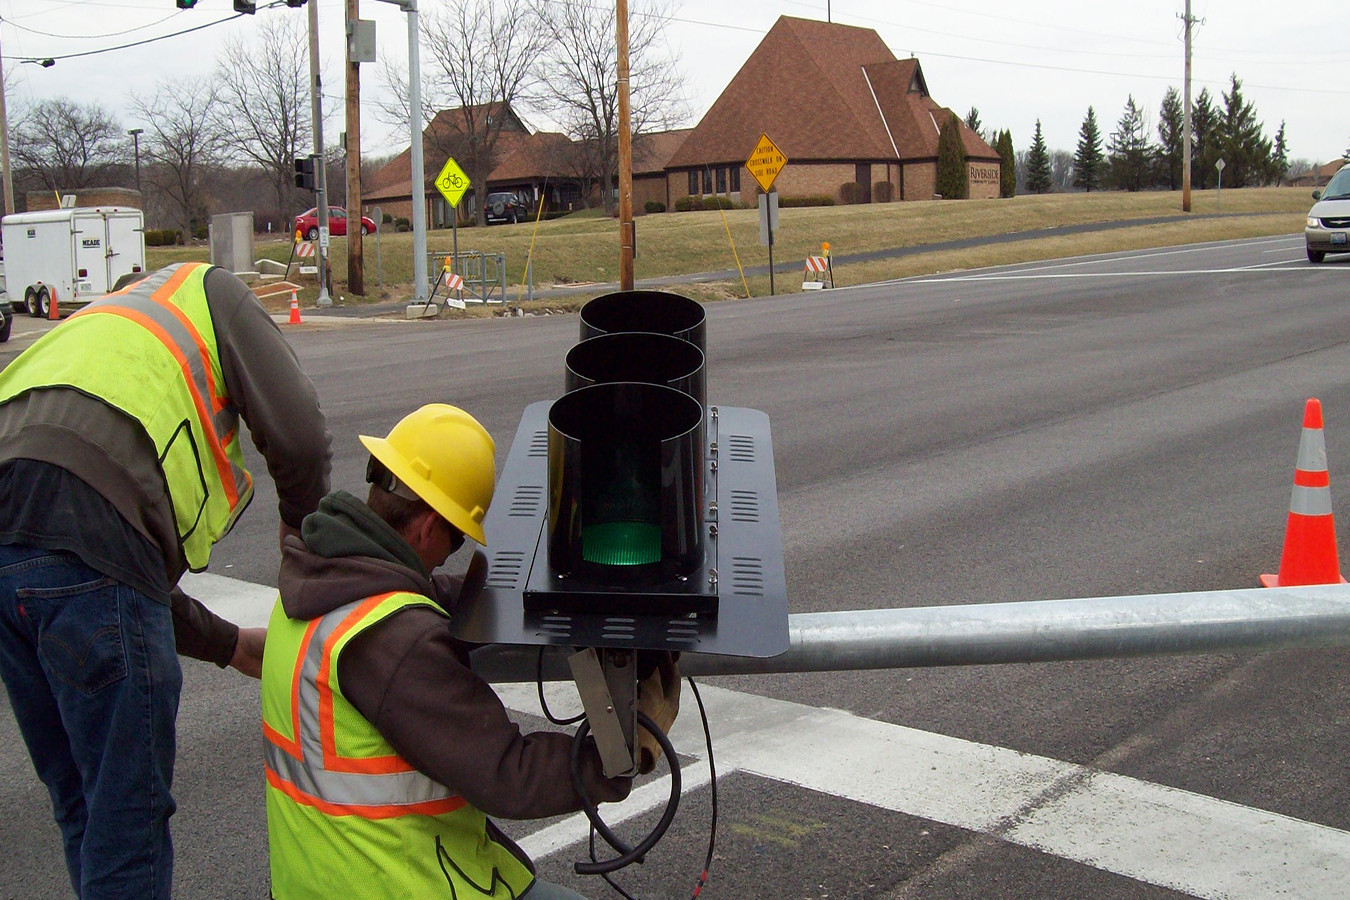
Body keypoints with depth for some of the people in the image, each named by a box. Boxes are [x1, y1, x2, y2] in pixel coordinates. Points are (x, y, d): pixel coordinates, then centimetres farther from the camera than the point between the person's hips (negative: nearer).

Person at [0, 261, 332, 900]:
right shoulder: (209, 289, 17)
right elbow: (298, 436, 0)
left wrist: (233, 646, 34)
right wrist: (301, 534, 20)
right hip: (84, 536, -8)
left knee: (80, 804, 21)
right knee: (128, 808, 3)